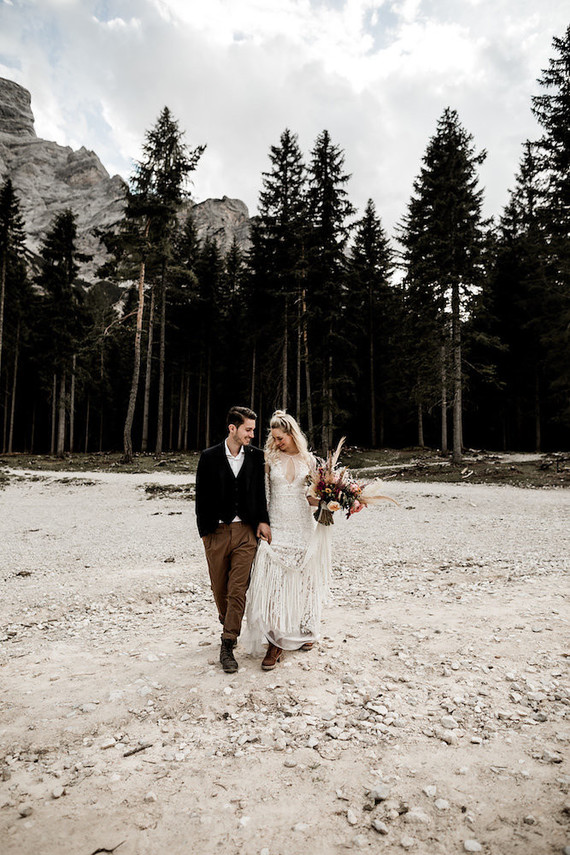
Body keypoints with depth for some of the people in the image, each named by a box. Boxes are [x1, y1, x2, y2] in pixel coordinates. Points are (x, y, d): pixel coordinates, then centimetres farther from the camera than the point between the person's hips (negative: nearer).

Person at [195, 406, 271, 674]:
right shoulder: (209, 457, -2)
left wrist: (263, 521, -3)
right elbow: (201, 497, 1)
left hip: (246, 531, 0)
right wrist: (205, 531, -1)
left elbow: (261, 491, 7)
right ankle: (228, 625, 41)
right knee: (219, 589, 13)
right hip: (217, 531, 0)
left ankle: (228, 645, 7)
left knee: (238, 590, -3)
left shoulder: (256, 456, 2)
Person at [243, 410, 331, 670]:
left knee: (302, 579, 9)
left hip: (302, 526, 2)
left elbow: (310, 496, 8)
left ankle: (304, 631, 29)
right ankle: (275, 642, 1)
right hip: (277, 526, -1)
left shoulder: (308, 459, 5)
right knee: (272, 580, -7)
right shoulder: (269, 458, 0)